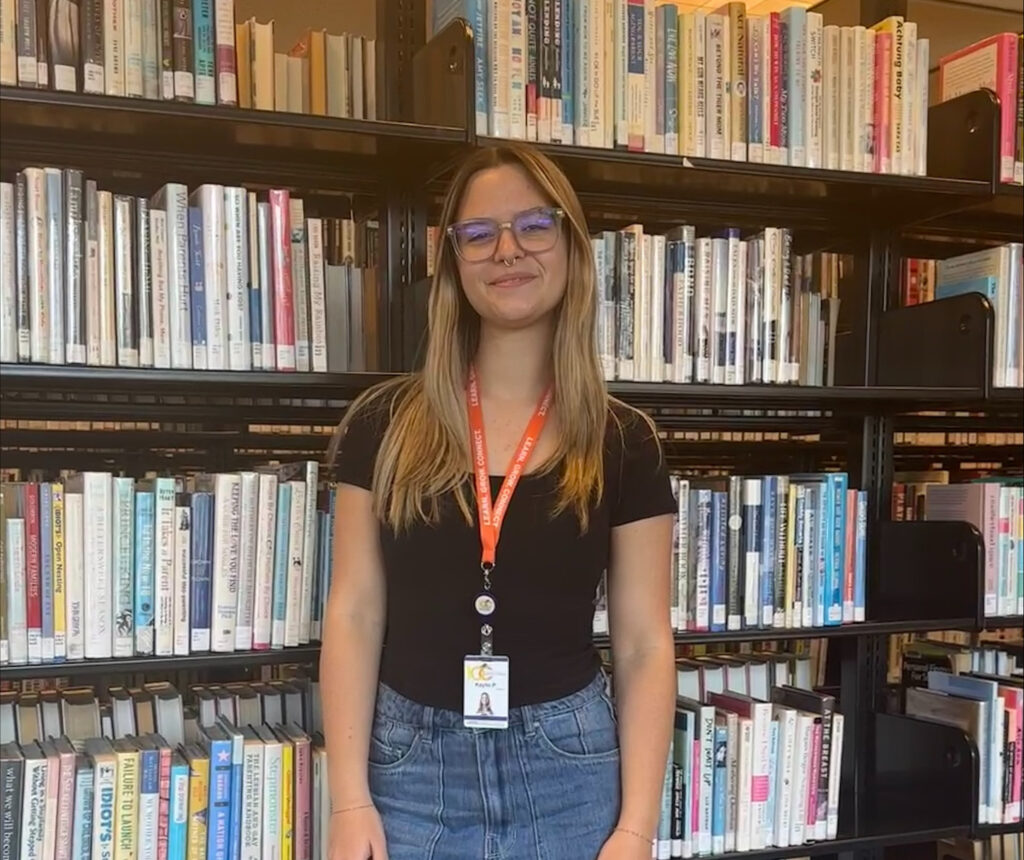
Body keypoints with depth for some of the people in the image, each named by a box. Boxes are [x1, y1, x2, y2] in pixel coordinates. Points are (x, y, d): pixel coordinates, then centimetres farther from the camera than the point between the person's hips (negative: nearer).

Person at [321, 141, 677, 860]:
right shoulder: (384, 424, -2)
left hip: (568, 765, 0)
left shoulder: (624, 444, -3)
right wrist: (350, 801, -7)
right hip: (409, 762, 0)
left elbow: (644, 645, -2)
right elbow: (354, 616, -1)